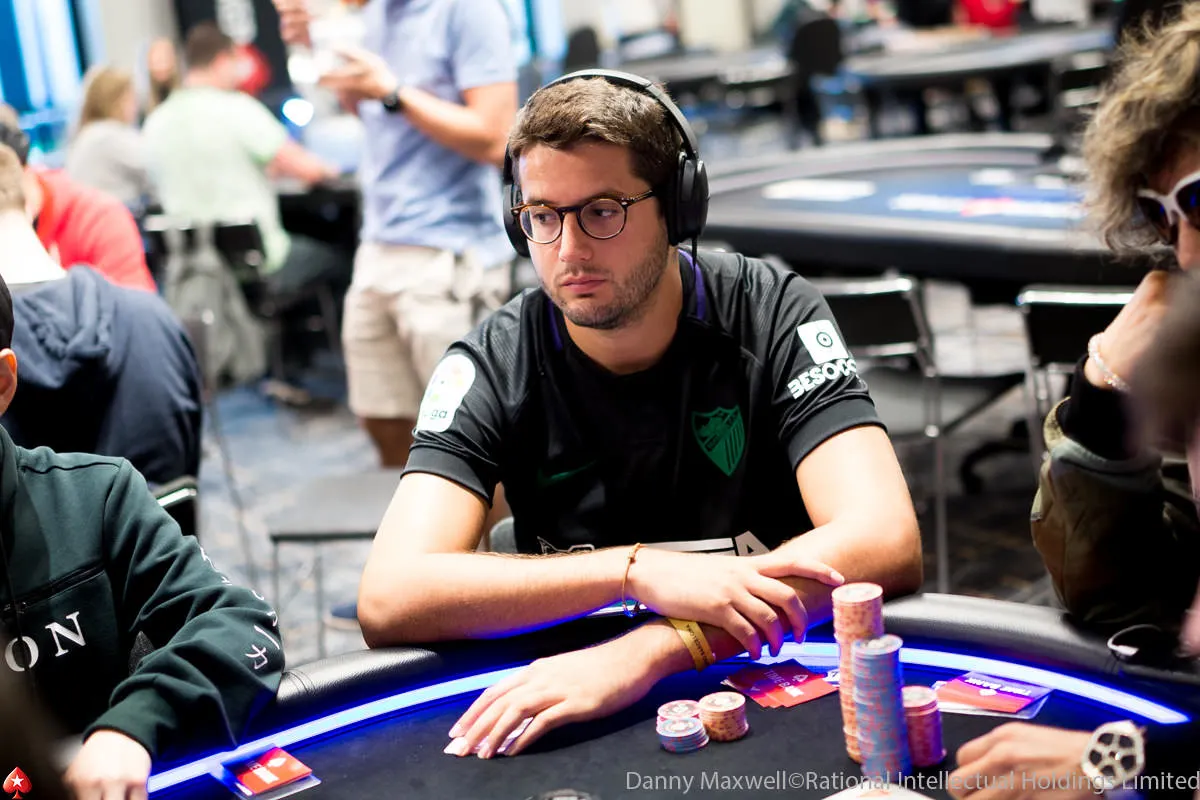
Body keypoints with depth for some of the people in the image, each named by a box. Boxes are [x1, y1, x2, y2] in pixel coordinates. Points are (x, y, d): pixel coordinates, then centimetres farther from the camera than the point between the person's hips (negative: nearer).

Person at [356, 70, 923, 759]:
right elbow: (388, 600, -20)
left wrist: (649, 650, -35)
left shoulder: (772, 316, -9)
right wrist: (641, 572, -31)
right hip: (575, 717, 1)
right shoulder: (493, 366, -8)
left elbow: (888, 545, -22)